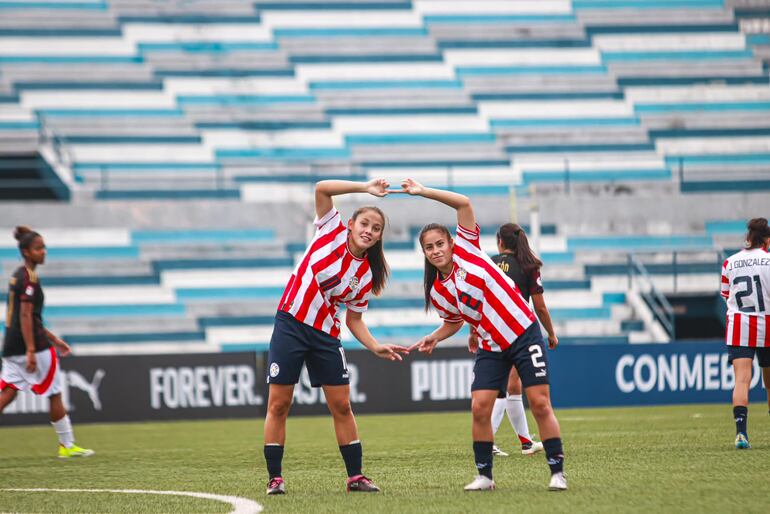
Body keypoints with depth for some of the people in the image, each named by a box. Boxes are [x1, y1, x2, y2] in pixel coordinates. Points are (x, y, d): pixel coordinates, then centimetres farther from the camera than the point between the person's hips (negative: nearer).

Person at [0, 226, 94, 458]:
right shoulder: (29, 278, -13)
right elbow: (25, 317, -20)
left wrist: (54, 339, 27)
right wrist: (31, 351, -24)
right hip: (31, 345, -9)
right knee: (55, 394, 4)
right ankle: (67, 445, 13)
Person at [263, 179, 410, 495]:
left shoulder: (367, 276, 2)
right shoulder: (333, 233, -5)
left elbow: (355, 320, 9)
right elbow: (322, 189, -15)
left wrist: (376, 347, -6)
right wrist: (365, 188, -18)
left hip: (326, 335, 3)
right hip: (290, 324, -3)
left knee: (341, 406, 2)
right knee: (278, 404, -3)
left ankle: (355, 477, 10)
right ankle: (275, 478, 3)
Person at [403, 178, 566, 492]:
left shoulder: (466, 250, -6)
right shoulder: (437, 293, 2)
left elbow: (464, 204, -13)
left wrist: (423, 192, -16)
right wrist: (435, 338, 0)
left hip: (524, 333, -3)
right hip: (491, 347, 4)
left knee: (540, 404, -6)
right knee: (479, 407, -9)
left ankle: (557, 472, 0)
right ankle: (484, 475, 6)